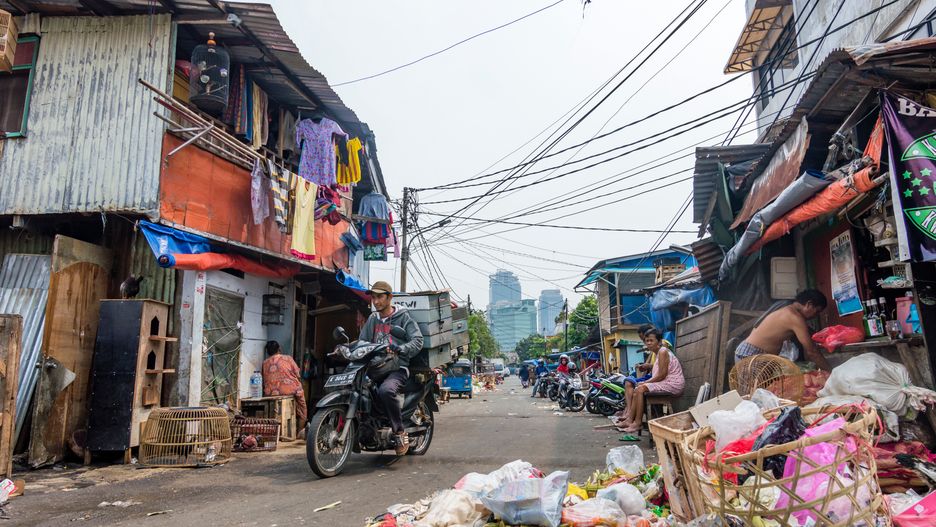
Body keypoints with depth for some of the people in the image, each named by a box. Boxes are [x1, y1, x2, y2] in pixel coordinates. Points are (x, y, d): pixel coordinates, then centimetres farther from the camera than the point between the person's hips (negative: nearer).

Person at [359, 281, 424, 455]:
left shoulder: (403, 317, 4)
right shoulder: (372, 319, 21)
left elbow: (418, 341, -7)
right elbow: (362, 341, 18)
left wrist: (399, 349, -24)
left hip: (398, 367, -6)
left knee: (385, 390, -35)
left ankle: (400, 433, -18)